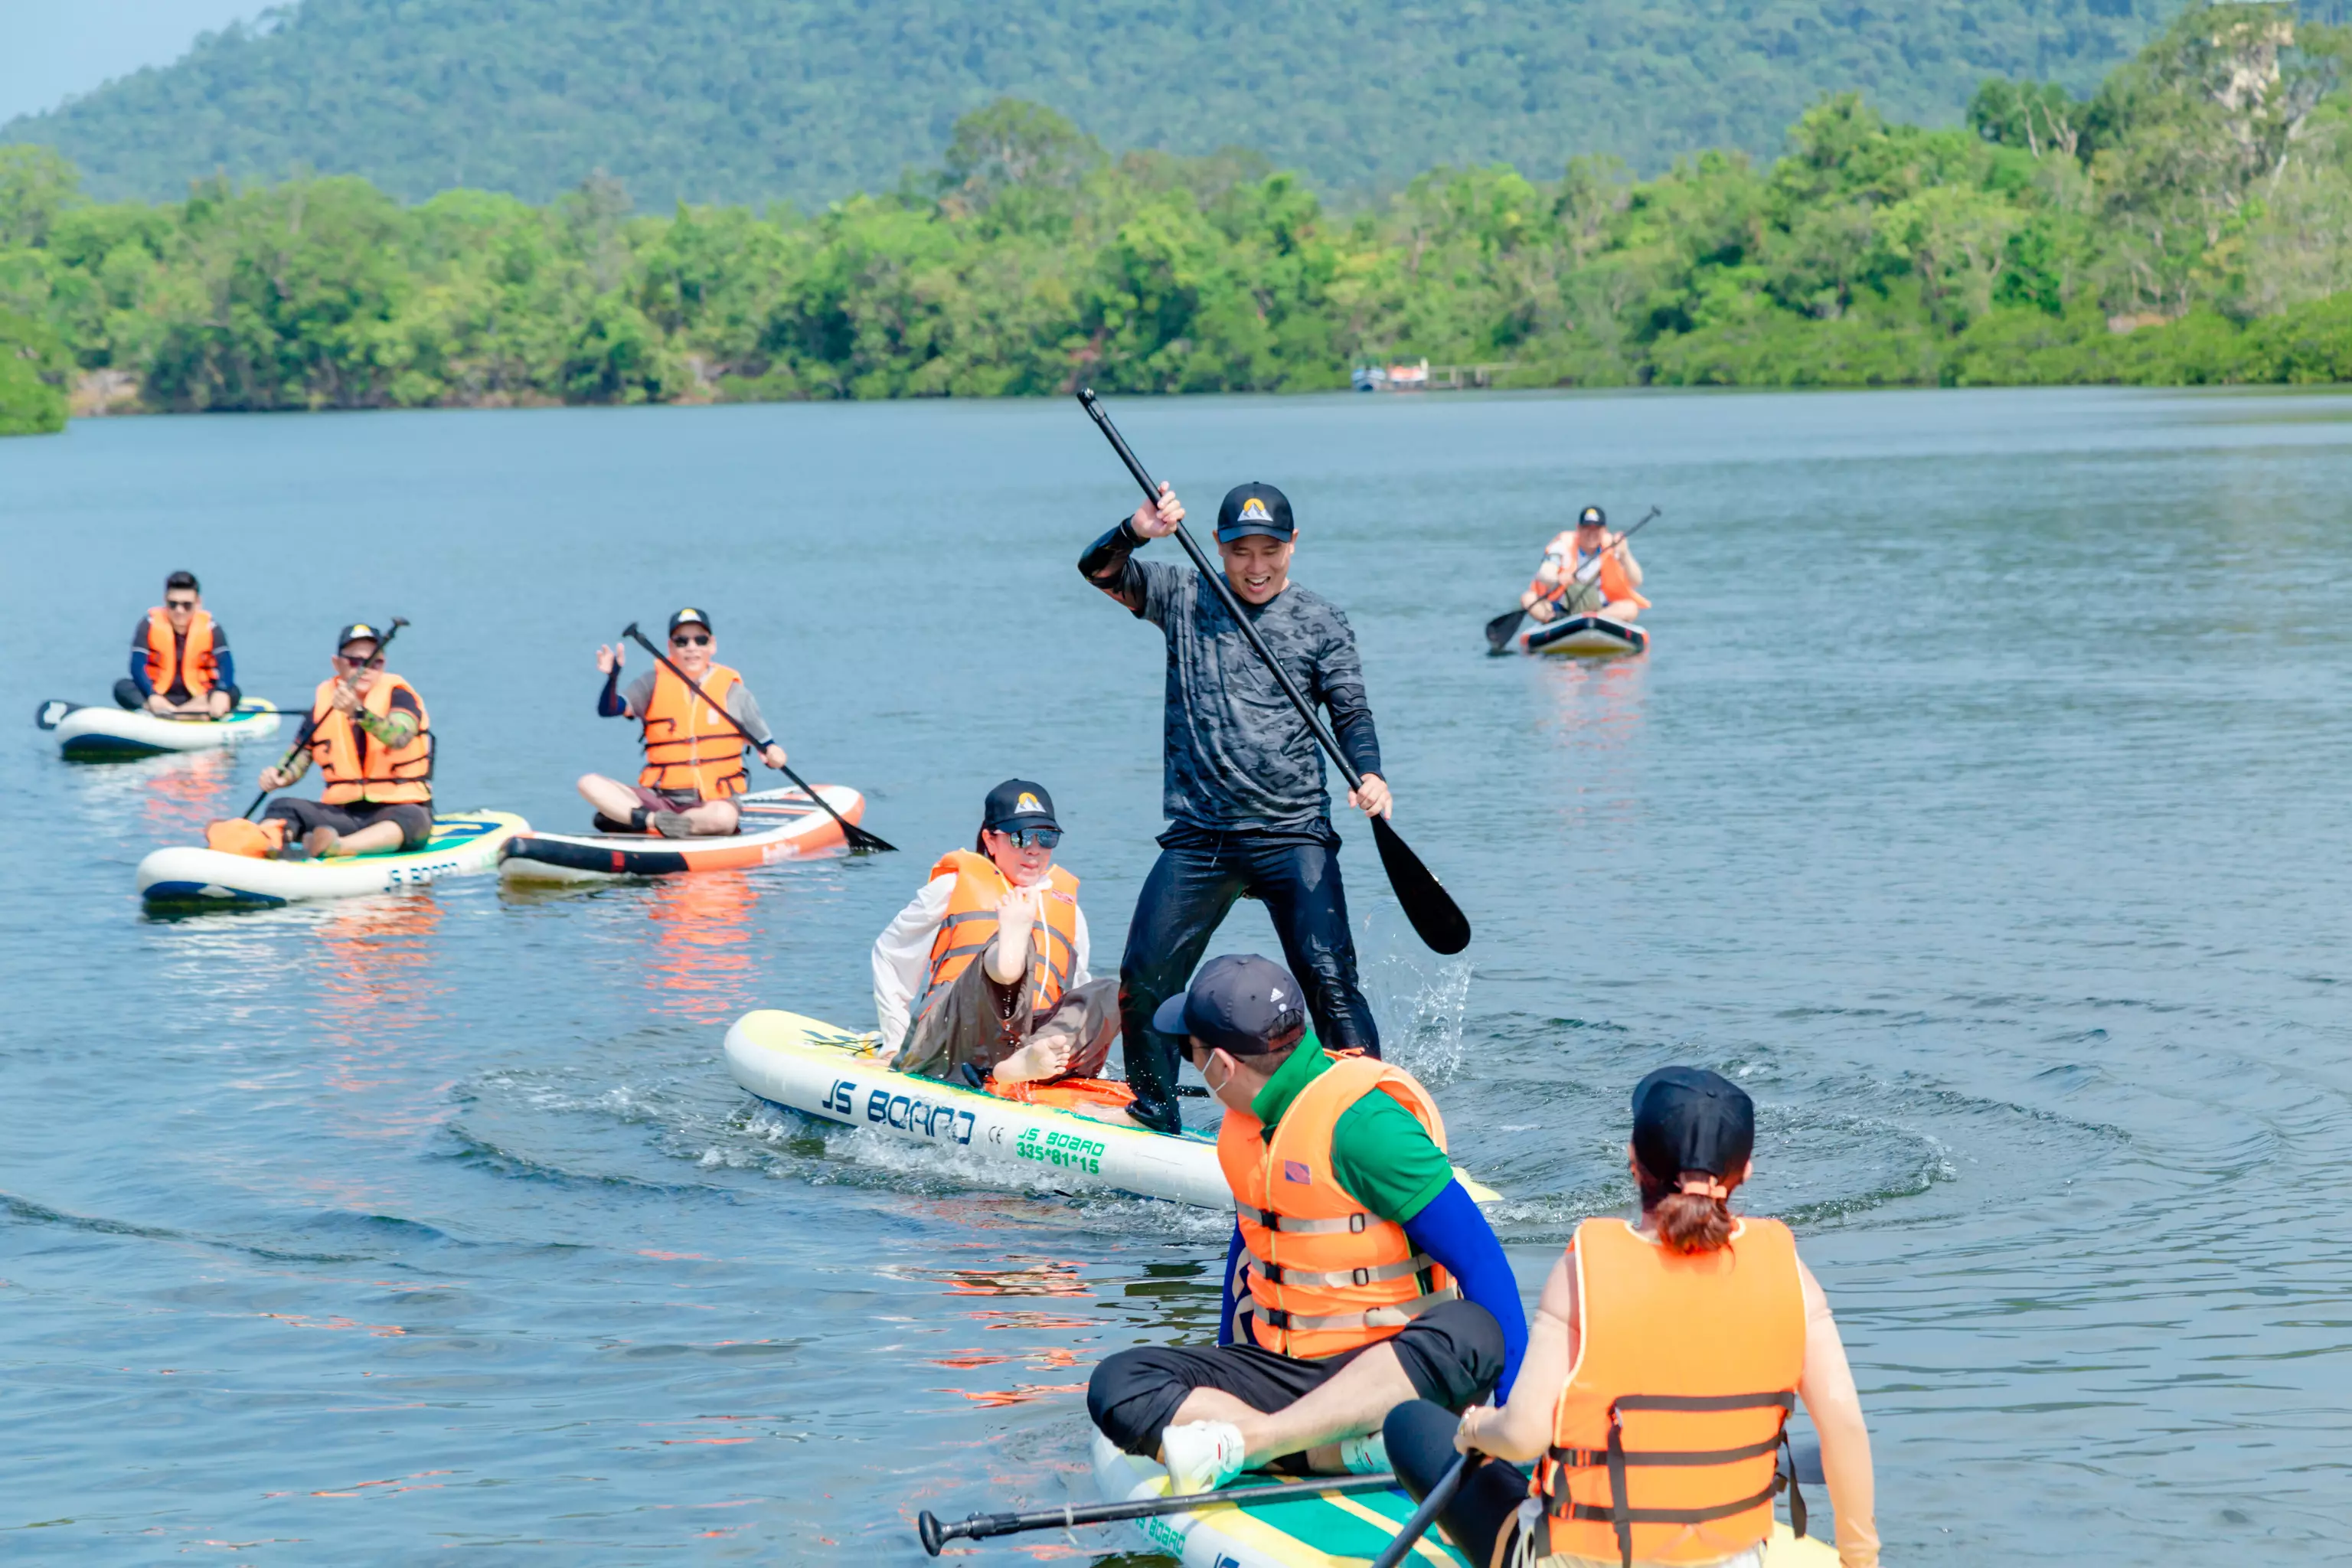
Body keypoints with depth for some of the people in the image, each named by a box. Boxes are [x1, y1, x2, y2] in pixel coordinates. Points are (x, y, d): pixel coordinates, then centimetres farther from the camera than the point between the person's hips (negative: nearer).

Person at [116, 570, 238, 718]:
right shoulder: (149, 625, -7)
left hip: (198, 697, 0)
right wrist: (153, 696, -36)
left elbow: (226, 665, -17)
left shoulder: (210, 628, -6)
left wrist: (221, 693, -40)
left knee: (233, 692, -27)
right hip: (159, 694, 0)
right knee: (122, 688, -26)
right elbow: (138, 666, -16)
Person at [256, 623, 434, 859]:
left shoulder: (398, 695, -5)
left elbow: (399, 738, -27)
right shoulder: (324, 699, 8)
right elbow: (300, 758, 11)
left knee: (413, 819, -36)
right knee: (283, 807, -18)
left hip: (398, 806, -4)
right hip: (341, 812, 4)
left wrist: (358, 711, -43)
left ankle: (333, 847, -59)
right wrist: (280, 777, -12)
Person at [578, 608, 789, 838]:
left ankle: (626, 819, -26)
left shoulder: (732, 690, 4)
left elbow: (764, 742, 8)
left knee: (724, 817, -39)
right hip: (658, 798, 2)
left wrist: (773, 754, -15)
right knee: (589, 783, -18)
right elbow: (608, 710, -4)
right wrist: (612, 676, -24)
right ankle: (653, 819, -33)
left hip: (713, 800, -2)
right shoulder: (654, 683, 7)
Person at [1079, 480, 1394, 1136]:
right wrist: (1136, 532, -25)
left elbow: (1351, 713, 1)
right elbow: (1099, 570, -3)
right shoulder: (1184, 600, 7)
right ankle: (1153, 1123, 16)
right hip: (1198, 836, 2)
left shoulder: (1321, 622, 4)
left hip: (1294, 836, -2)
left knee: (1328, 979, -13)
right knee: (1144, 980, -1)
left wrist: (1368, 775, -19)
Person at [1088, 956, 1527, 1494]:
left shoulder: (1361, 1120, -18)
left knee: (1471, 1333, -40)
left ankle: (1246, 1442, -45)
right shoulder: (1251, 1115, 7)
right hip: (1276, 1368, 7)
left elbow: (1479, 1255, -19)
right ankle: (1351, 1452, -28)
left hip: (1388, 1372, -7)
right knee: (1117, 1385, -17)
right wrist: (1224, 1376, 26)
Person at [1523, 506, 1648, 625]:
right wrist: (1557, 579, -45)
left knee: (1631, 608, -27)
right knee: (1528, 599, -23)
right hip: (1561, 609, -1)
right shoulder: (1564, 543, -7)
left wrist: (1624, 556, -29)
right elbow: (1543, 574, -22)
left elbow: (1636, 582, -12)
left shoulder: (1613, 545, -3)